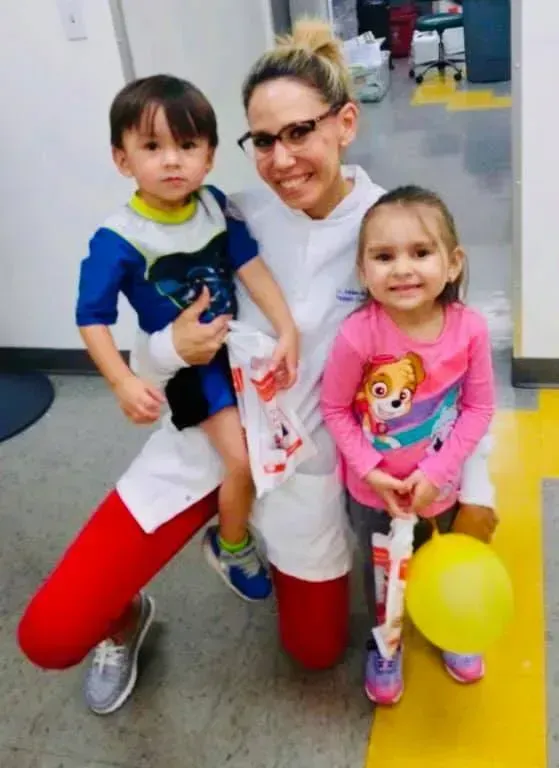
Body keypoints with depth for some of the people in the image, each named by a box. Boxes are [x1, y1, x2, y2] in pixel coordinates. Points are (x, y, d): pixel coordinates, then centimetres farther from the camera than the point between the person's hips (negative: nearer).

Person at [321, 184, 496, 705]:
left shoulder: (469, 328, -22)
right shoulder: (357, 335, -30)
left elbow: (480, 407, -12)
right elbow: (335, 409, -16)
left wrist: (438, 470, -17)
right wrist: (370, 470, -20)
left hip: (442, 481, 2)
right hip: (374, 486, -2)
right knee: (382, 572, 23)